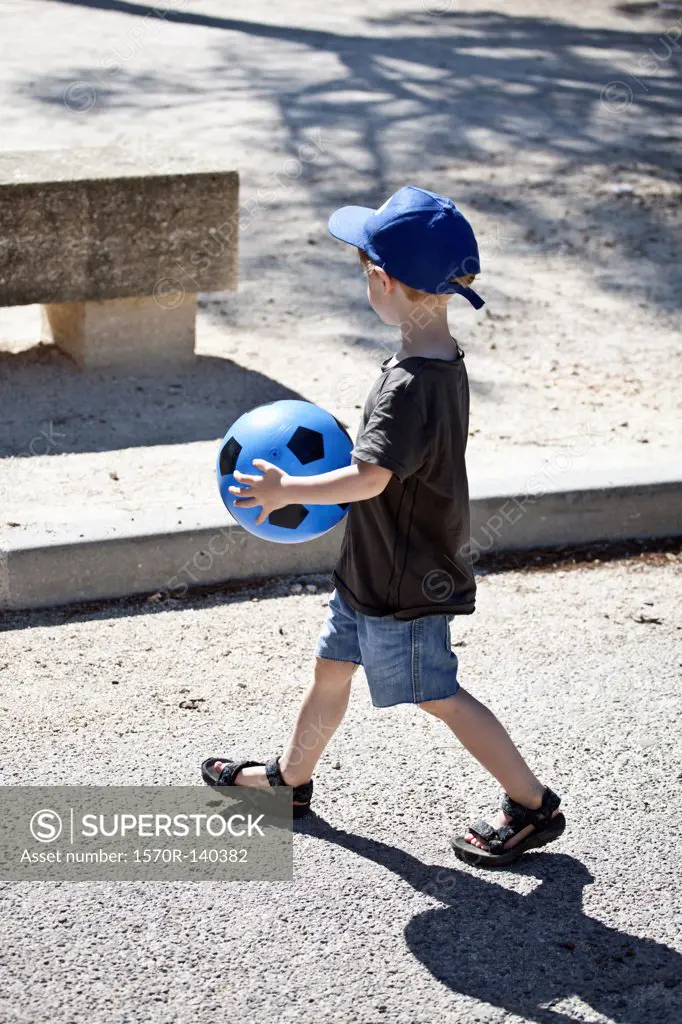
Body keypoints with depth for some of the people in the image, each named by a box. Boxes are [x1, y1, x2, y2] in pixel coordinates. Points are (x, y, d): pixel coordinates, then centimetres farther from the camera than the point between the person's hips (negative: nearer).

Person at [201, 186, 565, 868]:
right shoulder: (444, 362, 1)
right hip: (374, 568, 9)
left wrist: (285, 490, -27)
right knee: (331, 666, 21)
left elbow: (370, 478, -37)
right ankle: (291, 777, 40)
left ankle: (533, 805, 17)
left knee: (437, 696, 4)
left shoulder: (409, 386, -29)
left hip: (403, 582, -9)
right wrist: (332, 465, 10)